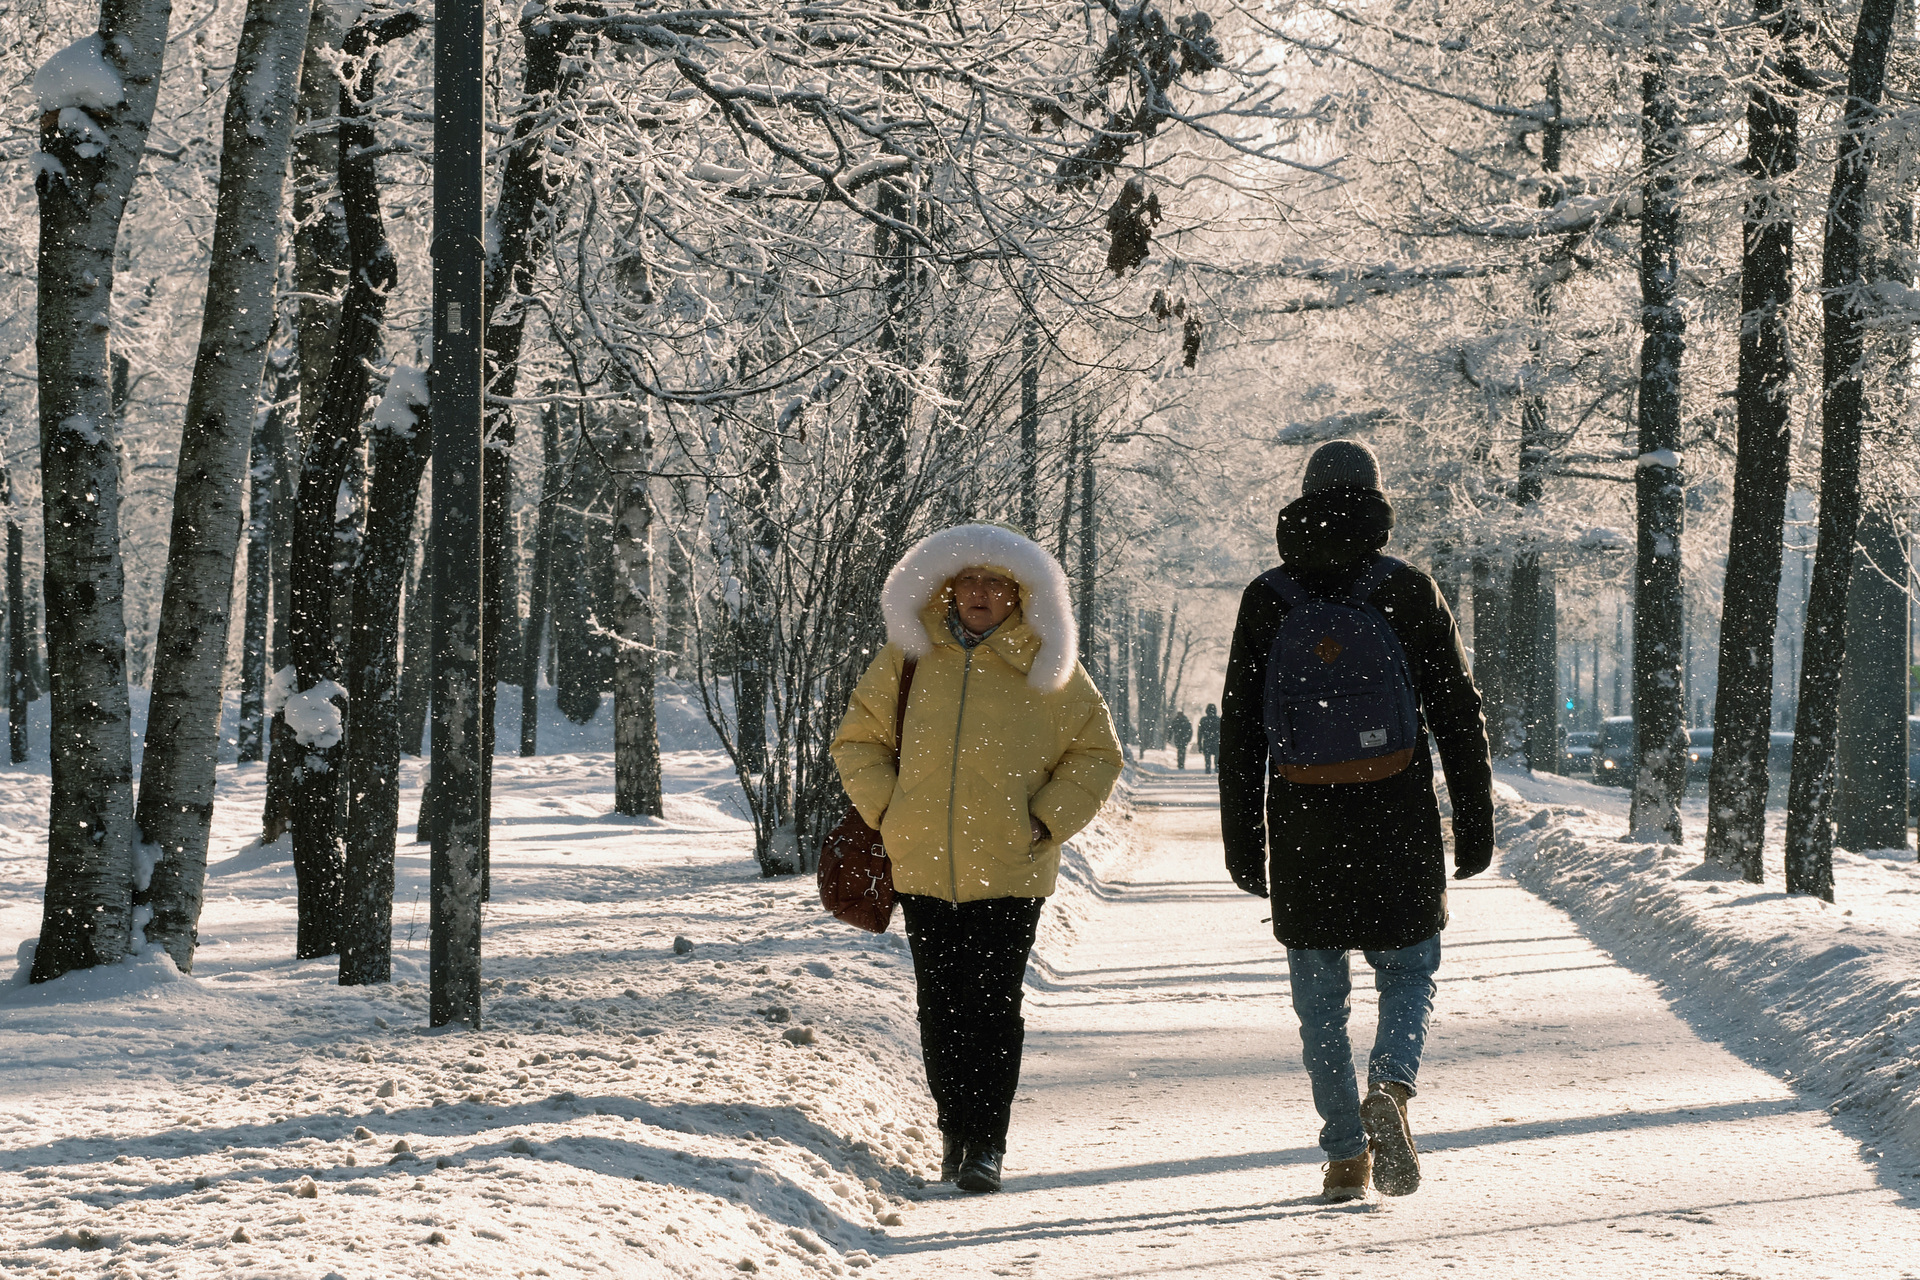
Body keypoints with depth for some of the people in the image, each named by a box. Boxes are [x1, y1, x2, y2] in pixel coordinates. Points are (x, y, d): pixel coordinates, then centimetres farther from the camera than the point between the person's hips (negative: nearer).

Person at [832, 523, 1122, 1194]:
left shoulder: (1044, 663, 2)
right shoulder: (910, 655, 6)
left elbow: (1097, 753, 8)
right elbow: (858, 740, 16)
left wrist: (1045, 820, -2)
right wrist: (888, 809, 3)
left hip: (1010, 869, -2)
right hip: (924, 865, 2)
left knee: (993, 1006, -7)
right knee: (941, 1007, 6)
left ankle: (986, 1144, -1)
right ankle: (955, 1129, 22)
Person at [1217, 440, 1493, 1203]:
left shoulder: (1266, 601, 2)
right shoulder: (1409, 593, -2)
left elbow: (1239, 732, 4)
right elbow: (1458, 715, -1)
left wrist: (1242, 839, 10)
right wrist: (1475, 821, 5)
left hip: (1302, 826, 1)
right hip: (1397, 825, -1)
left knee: (1320, 996, 10)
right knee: (1409, 969, 13)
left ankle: (1347, 1157, 8)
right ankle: (1389, 1089, -15)